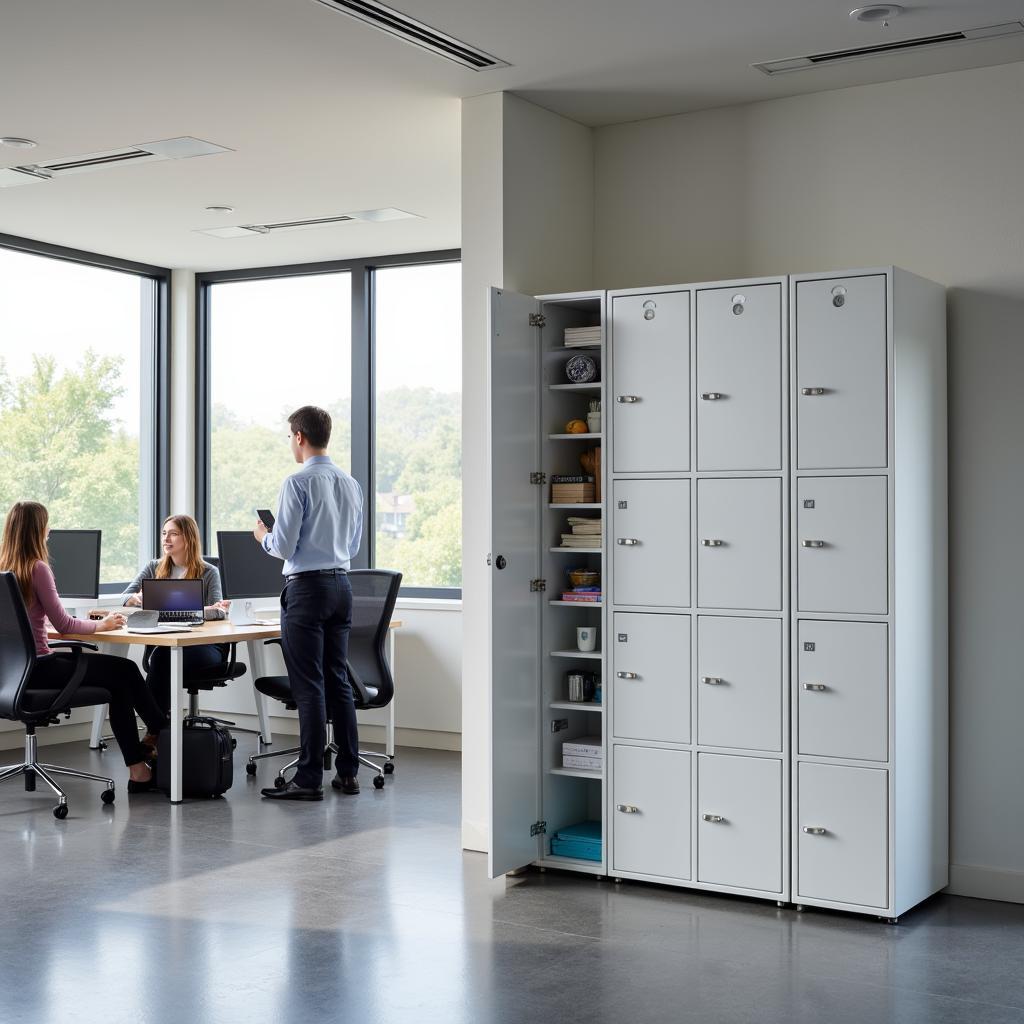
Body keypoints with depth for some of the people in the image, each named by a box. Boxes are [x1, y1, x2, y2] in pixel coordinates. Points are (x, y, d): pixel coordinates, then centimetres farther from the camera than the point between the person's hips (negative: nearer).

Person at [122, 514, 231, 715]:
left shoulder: (209, 573, 7)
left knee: (163, 656, -35)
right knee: (161, 657, -35)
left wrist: (217, 609, -29)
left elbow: (216, 611, -4)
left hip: (204, 644, -2)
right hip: (165, 643, 3)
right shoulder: (154, 568, 16)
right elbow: (124, 598, 6)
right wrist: (136, 599, -19)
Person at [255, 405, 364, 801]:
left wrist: (263, 535, 7)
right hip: (341, 584, 7)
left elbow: (284, 547, -13)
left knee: (309, 686, -4)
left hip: (307, 587, -7)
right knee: (338, 679, 13)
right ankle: (347, 772, 16)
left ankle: (309, 779, -1)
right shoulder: (351, 484, 9)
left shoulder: (298, 483, -13)